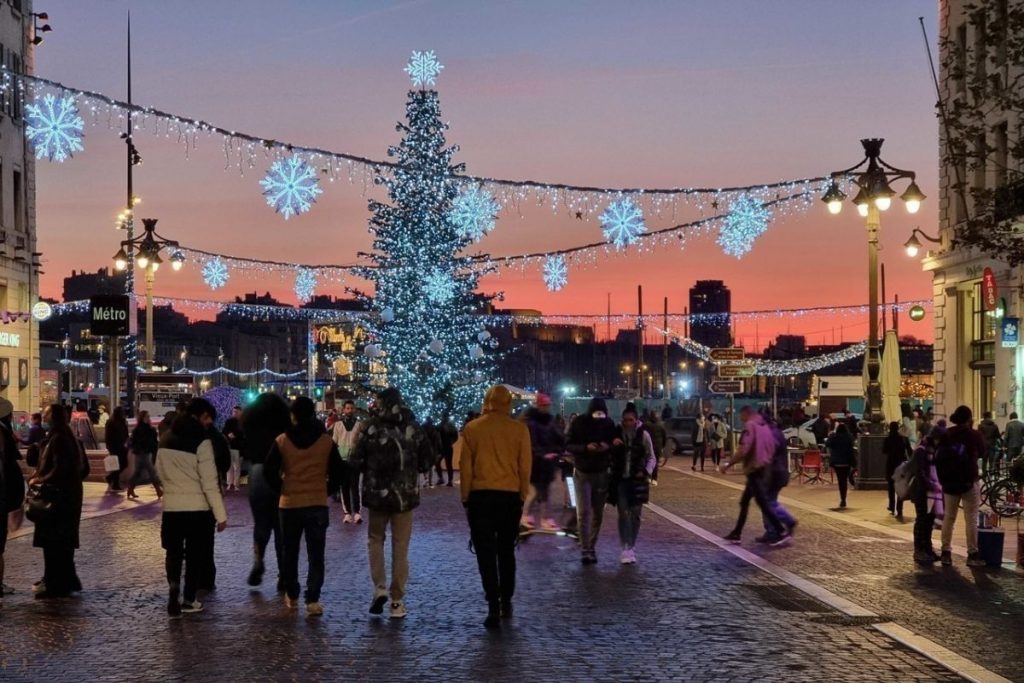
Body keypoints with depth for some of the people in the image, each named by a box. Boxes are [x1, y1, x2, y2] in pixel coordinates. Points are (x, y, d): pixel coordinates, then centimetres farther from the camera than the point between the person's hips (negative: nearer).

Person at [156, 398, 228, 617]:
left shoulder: (165, 439, 5)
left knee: (173, 553, 13)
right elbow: (210, 482, -15)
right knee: (195, 554, 11)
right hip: (197, 507, -4)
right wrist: (221, 514, -11)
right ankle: (188, 599, 18)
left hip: (171, 506, 4)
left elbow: (160, 472, 16)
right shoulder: (201, 441, -14)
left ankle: (173, 588, -7)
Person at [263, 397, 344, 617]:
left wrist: (282, 489, 10)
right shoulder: (327, 442, -3)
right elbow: (337, 473, -1)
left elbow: (269, 471, -5)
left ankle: (291, 595, 26)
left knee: (290, 553, 17)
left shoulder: (282, 441, -4)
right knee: (316, 555, 1)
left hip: (289, 504, 1)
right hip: (318, 504, -1)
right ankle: (313, 600, -8)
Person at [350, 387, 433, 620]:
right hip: (405, 494, 1)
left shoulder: (371, 428, -8)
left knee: (375, 539, 17)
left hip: (377, 494, -1)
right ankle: (397, 601, 8)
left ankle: (380, 587, -1)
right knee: (400, 546, 7)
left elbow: (356, 462, -7)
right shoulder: (413, 429, -3)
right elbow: (428, 460, 2)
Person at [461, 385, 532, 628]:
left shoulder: (472, 429, -4)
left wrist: (465, 498, 9)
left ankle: (494, 606, -8)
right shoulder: (519, 429, -3)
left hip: (480, 496, -1)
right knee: (506, 551, 16)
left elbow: (465, 468, 0)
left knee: (486, 552, 0)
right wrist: (522, 496, 13)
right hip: (510, 496, 1)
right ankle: (506, 603, 21)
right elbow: (525, 467, 1)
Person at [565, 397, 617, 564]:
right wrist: (586, 447, -24)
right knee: (584, 512, -10)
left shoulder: (609, 424, -1)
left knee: (598, 514, 6)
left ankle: (592, 548, 17)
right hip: (583, 473, -2)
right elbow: (568, 445, -7)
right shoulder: (579, 423, -7)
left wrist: (608, 447, -18)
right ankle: (585, 550, -9)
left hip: (601, 473, 3)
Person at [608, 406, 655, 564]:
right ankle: (626, 548, -5)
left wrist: (646, 471, -10)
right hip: (620, 480, -1)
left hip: (637, 480, 1)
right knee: (623, 514, -6)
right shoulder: (616, 433, -4)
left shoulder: (643, 434, -3)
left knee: (635, 514, 5)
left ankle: (631, 548, 17)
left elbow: (651, 457, 5)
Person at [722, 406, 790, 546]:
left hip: (754, 470, -9)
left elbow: (743, 451, -21)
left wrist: (729, 465, -10)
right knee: (744, 502, 16)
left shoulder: (750, 426, -13)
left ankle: (782, 533, -10)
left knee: (763, 503, -7)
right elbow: (772, 448, 13)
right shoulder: (765, 427, 13)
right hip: (763, 469, 9)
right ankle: (736, 533, 22)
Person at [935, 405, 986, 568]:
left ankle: (946, 553, 9)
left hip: (949, 482, 4)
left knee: (948, 517, 10)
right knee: (971, 519, 0)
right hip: (969, 481, -4)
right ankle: (972, 554, -1)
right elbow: (982, 453, 9)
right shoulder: (975, 435, -8)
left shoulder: (946, 435, 2)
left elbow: (939, 457, 5)